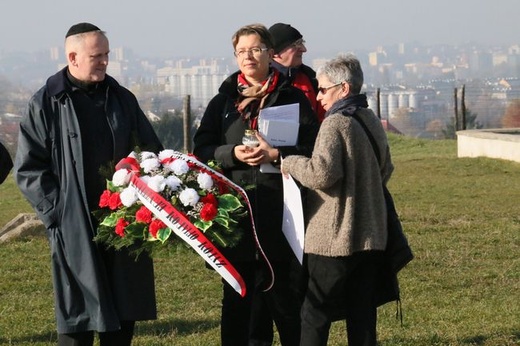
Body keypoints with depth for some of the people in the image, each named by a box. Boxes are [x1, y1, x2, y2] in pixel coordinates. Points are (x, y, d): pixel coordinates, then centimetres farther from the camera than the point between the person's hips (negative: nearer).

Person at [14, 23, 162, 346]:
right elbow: (28, 168, -3)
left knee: (125, 313, 8)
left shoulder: (122, 98, 9)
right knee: (78, 319, 0)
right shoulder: (46, 103, -3)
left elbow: (152, 152, 16)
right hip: (76, 227, -4)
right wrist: (56, 210, -11)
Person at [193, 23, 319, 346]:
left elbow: (314, 147, -1)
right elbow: (201, 149, 8)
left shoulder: (293, 98, 7)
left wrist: (275, 153, -16)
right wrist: (233, 153, -11)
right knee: (237, 300, 6)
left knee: (287, 297, 0)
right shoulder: (223, 101, 14)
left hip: (281, 211, -2)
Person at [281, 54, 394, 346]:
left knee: (315, 316, 0)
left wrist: (290, 163, -8)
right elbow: (385, 172, 23)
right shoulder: (373, 122, 12)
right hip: (371, 236, 8)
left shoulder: (335, 124, -13)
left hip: (334, 238, -8)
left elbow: (322, 173, -23)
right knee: (363, 316, 8)